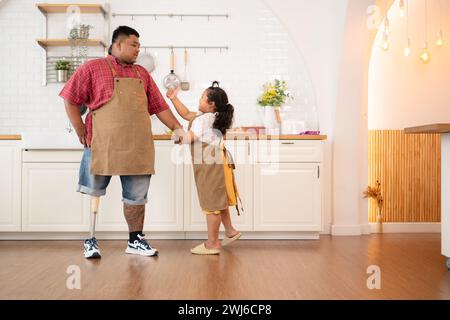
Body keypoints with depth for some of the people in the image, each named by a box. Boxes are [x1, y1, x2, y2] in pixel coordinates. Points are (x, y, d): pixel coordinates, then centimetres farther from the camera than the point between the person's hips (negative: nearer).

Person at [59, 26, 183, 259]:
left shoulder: (142, 73, 16)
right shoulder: (93, 68, 2)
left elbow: (159, 106, 16)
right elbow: (70, 100, 1)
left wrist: (177, 128, 8)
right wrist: (82, 133, -4)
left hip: (138, 147, 4)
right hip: (103, 144, -4)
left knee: (136, 196, 9)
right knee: (94, 194, 7)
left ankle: (136, 241, 22)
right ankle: (91, 240, 22)